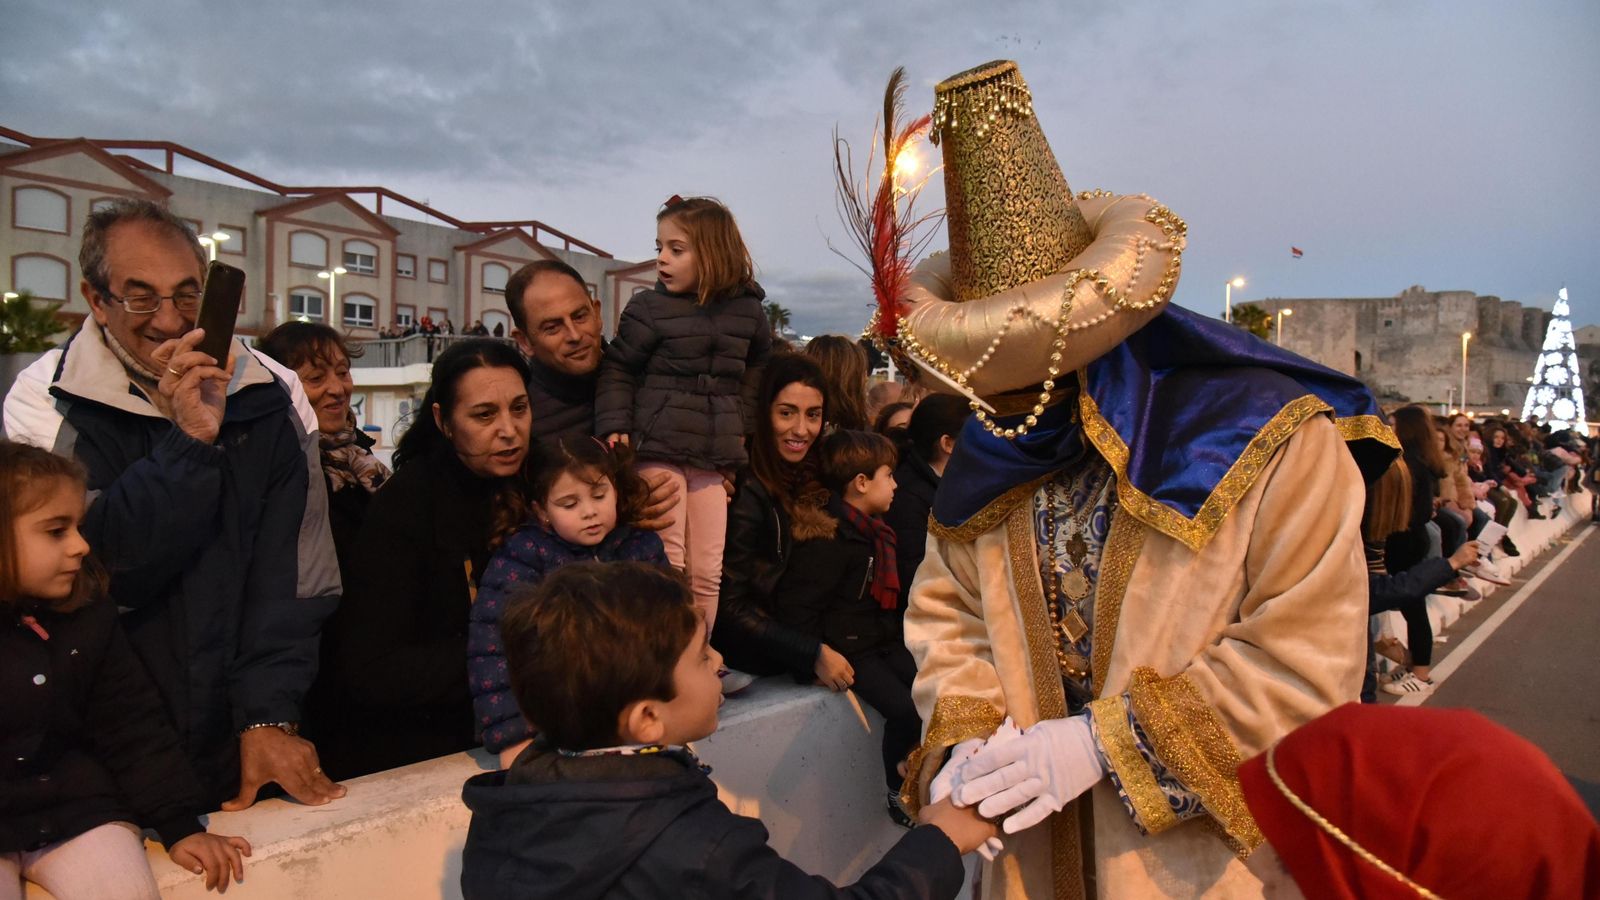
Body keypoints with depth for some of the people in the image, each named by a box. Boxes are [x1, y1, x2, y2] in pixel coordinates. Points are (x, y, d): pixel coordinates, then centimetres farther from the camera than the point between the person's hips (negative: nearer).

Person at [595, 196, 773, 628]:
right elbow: (617, 369, 1)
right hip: (657, 450, -3)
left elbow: (757, 365, 24)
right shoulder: (648, 308, -3)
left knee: (707, 572, 7)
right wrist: (614, 427, -10)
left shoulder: (747, 312, 6)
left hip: (714, 457, 3)